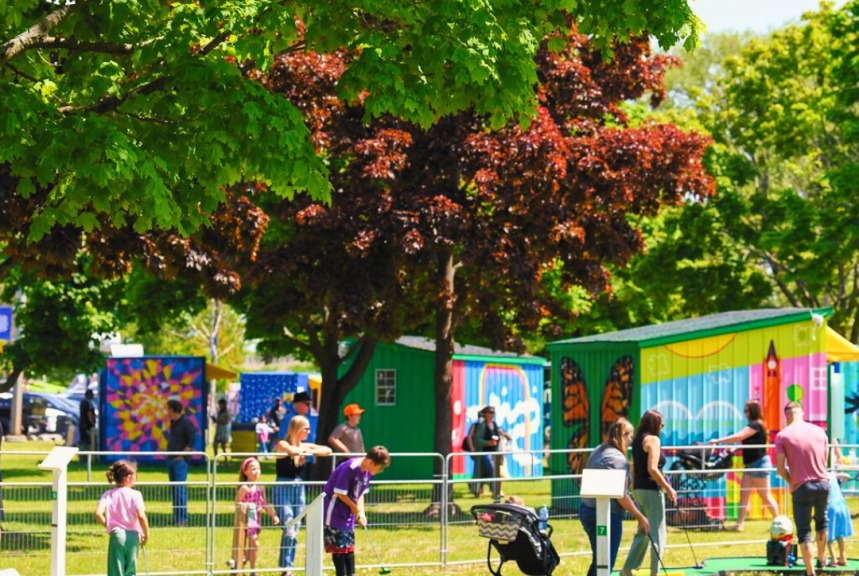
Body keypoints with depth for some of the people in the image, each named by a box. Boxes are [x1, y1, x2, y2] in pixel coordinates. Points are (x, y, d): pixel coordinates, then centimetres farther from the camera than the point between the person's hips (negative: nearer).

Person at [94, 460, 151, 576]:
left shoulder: (108, 495, 2)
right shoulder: (135, 495, -3)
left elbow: (98, 514, -11)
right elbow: (141, 516, -15)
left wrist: (108, 525, 8)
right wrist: (146, 534, 0)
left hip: (116, 535, 0)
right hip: (133, 535, 0)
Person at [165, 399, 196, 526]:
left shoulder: (186, 423, -9)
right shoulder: (172, 423, 16)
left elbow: (192, 441, -12)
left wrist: (181, 456, -15)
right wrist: (169, 452, 13)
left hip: (180, 460, -9)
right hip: (171, 459, 9)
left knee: (180, 487, -12)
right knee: (174, 488, 10)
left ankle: (182, 517, -12)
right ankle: (176, 516, 14)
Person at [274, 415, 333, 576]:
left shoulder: (305, 446, 6)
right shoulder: (282, 445, -10)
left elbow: (327, 451, 0)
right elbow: (292, 451, -32)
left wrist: (309, 452, -13)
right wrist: (302, 450, -12)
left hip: (299, 489, 6)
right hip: (283, 489, -6)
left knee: (295, 529, 7)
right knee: (289, 528, -14)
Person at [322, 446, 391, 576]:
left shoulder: (367, 471, 0)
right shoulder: (350, 468, -27)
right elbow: (339, 493, -23)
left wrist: (361, 512, -1)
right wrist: (355, 508, -11)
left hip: (348, 513, 9)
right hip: (334, 511, -9)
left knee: (349, 545, 11)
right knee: (339, 546, -7)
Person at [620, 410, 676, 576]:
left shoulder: (637, 441, 12)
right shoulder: (653, 440, -11)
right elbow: (652, 469, -20)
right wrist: (669, 489, -15)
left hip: (638, 490, 8)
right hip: (651, 490, -8)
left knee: (643, 531, 17)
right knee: (657, 533, 0)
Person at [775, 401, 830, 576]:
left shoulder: (783, 435, -6)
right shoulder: (819, 431, 4)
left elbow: (780, 466, -8)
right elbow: (825, 460, 11)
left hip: (801, 487, -4)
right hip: (823, 483, 4)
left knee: (804, 531, 4)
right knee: (821, 520, 27)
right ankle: (821, 560, 38)